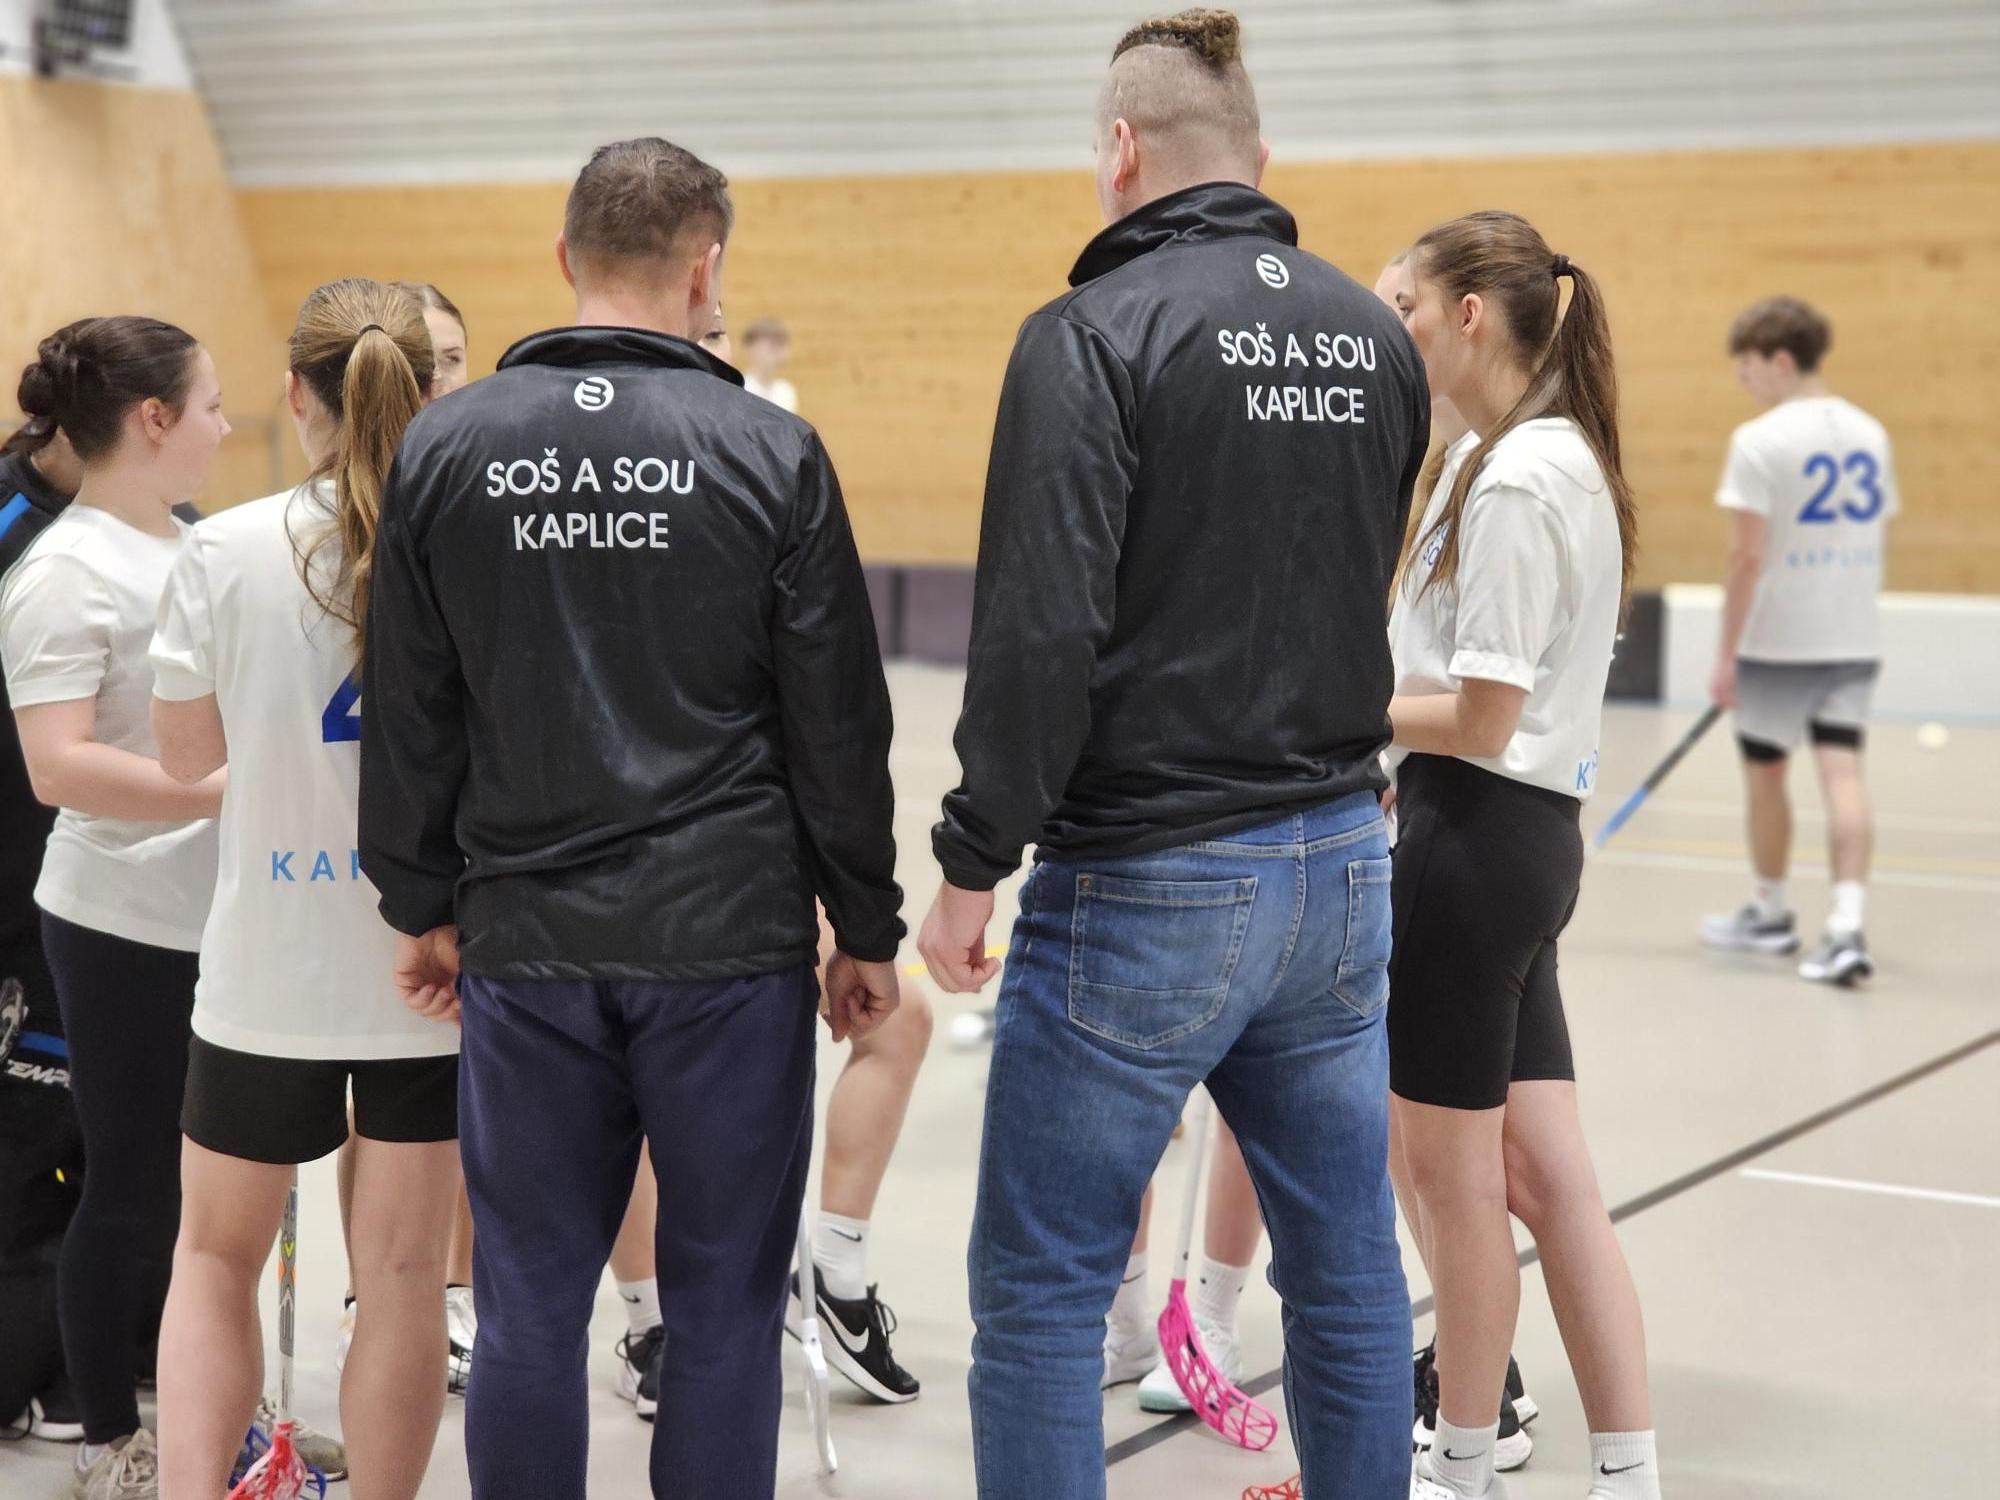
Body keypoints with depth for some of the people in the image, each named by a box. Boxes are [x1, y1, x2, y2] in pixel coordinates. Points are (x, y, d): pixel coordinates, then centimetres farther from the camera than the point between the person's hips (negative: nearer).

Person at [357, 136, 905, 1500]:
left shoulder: (447, 447, 2)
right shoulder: (770, 454, -5)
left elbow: (410, 712, 7)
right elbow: (839, 725, -2)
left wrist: (424, 901, 17)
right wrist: (866, 929, 7)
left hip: (526, 941, 3)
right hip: (729, 937, -2)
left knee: (531, 1301, 10)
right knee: (723, 1304, 6)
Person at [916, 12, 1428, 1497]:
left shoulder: (1097, 333, -12)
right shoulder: (1376, 337, 7)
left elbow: (1039, 634, -19)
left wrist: (972, 863, -12)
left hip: (1147, 889, -6)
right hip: (1342, 861, 7)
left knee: (1041, 1290, 4)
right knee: (1348, 1273, 14)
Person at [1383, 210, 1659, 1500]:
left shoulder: (1518, 479, -17)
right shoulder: (1546, 456, 13)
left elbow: (1478, 719, -19)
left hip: (1474, 838, -9)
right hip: (1523, 837, 9)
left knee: (1453, 1177, 6)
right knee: (1550, 1179, 11)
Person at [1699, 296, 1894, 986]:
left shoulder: (1760, 441, -13)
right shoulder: (1869, 434, 7)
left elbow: (1748, 554, -16)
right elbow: (1879, 539, 13)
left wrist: (1726, 652, -12)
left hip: (1778, 640, -5)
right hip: (1855, 641, 5)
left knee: (1764, 771, 13)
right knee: (1842, 771, -2)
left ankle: (1770, 913, 28)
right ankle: (1847, 925, -16)